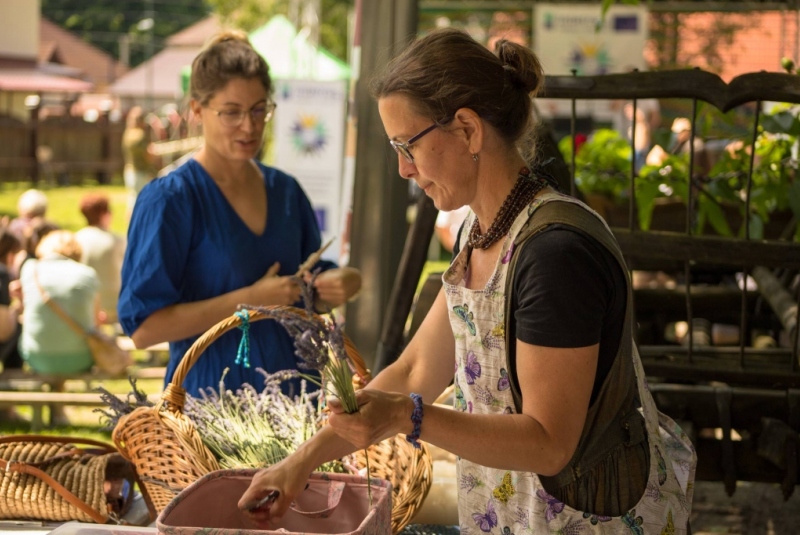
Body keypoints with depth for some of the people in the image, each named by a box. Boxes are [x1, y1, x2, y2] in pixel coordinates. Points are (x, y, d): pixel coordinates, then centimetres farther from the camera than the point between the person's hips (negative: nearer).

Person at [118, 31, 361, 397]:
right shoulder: (169, 199, -12)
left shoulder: (286, 191, 5)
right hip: (210, 400, -5)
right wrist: (249, 300, -21)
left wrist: (341, 284, -7)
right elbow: (142, 327, -17)